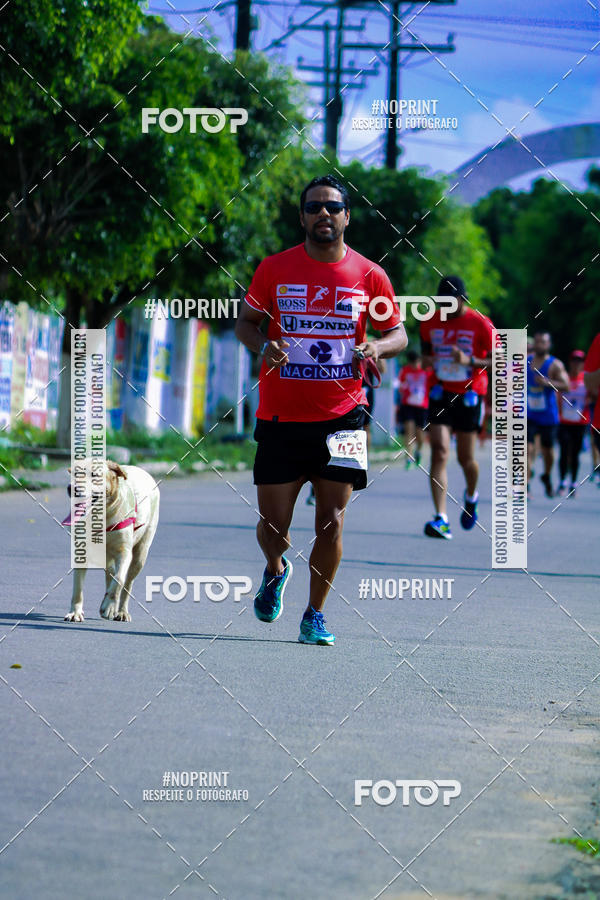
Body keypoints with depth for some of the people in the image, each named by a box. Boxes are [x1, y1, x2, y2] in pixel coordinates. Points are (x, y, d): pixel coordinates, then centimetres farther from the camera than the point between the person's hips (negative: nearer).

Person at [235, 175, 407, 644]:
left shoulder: (369, 275, 2)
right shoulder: (275, 269, 1)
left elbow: (398, 332, 9)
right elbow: (245, 321, 10)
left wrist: (376, 347, -14)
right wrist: (263, 345, -12)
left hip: (342, 414, 0)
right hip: (280, 415, 0)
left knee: (331, 520, -5)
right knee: (273, 525, 1)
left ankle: (315, 614, 11)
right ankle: (276, 570, 36)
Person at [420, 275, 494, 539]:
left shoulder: (480, 324, -6)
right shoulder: (430, 322, 5)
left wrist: (470, 361, -21)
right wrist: (429, 361, -4)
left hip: (470, 395, -2)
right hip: (441, 393, 2)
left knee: (466, 458, 7)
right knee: (439, 452, -13)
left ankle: (471, 496, 42)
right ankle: (441, 519, -20)